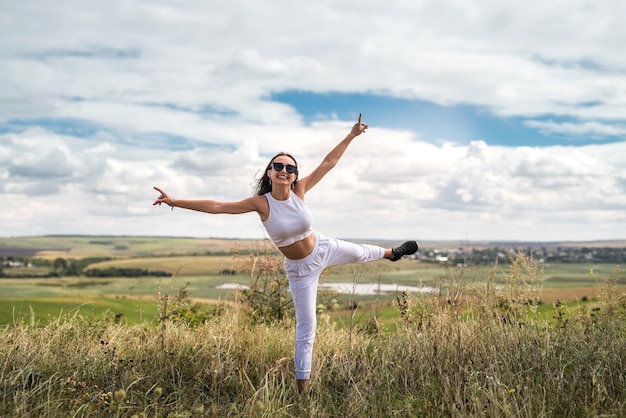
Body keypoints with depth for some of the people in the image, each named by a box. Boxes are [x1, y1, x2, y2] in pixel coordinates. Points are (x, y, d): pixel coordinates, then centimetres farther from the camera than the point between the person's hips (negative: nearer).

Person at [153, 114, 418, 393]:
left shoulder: (299, 190, -17)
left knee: (361, 253, 29)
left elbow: (328, 163, -12)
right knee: (306, 327, 3)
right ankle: (302, 385, 17)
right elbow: (216, 207, -22)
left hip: (324, 249, 3)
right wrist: (175, 202, -23)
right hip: (299, 268, -3)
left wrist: (352, 135, -13)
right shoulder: (261, 203, -23)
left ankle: (391, 253, 65)